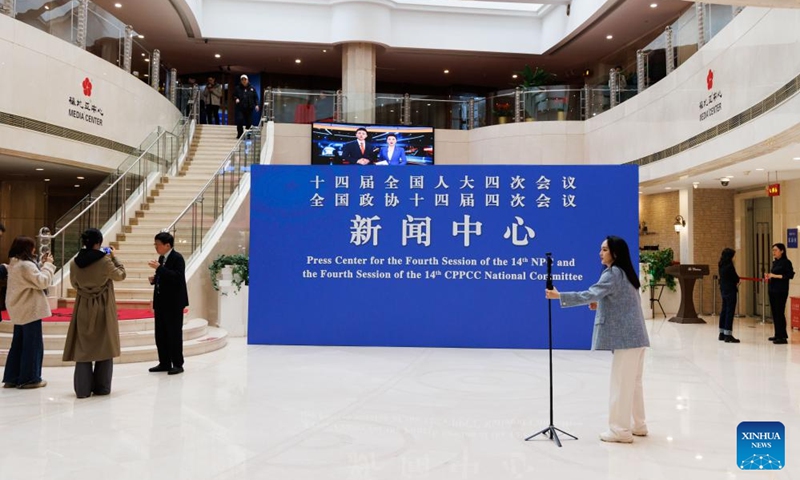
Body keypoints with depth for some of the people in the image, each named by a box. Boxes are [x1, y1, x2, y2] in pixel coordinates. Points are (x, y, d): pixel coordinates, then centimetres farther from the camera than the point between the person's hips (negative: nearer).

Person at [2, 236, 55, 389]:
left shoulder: (15, 264, 12)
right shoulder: (27, 265, -20)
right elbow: (43, 282, -19)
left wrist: (41, 264, 10)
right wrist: (48, 264, -10)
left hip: (20, 310, 10)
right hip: (30, 310, -10)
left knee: (18, 344, 15)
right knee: (33, 345, 0)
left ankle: (12, 378, 19)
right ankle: (29, 378, 6)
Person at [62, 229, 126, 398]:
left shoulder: (75, 263, -4)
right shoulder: (105, 261, -16)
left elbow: (74, 284, 11)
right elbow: (120, 275, 1)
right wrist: (114, 257, 10)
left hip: (83, 308, 3)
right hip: (103, 308, -3)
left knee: (82, 347, 9)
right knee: (104, 346, 9)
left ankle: (83, 388, 8)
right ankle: (101, 387, 13)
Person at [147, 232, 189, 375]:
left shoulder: (177, 258, -13)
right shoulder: (161, 258, 12)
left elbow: (177, 277, -27)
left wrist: (159, 268, -27)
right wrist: (154, 279, 3)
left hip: (174, 303, -8)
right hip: (161, 302, 8)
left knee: (174, 334, -2)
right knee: (160, 334, 11)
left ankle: (177, 364, 7)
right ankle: (164, 363, 20)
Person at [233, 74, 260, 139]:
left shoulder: (252, 88, 7)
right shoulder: (238, 88, 5)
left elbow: (256, 97, 9)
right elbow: (234, 96, 11)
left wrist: (256, 105, -2)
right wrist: (236, 99, -11)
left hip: (249, 108, 1)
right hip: (240, 108, -1)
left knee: (249, 122, 3)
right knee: (239, 121, -12)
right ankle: (240, 134, 0)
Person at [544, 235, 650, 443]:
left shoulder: (613, 274, -14)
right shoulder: (624, 272, 16)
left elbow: (590, 295, -26)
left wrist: (560, 296, -25)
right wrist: (600, 304, 10)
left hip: (626, 337, -10)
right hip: (635, 335, 10)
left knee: (621, 383, -4)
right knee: (632, 382, 17)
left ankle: (620, 430, 1)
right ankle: (638, 425, 26)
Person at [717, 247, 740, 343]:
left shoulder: (721, 265, 7)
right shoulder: (729, 266, -17)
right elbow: (736, 278, -12)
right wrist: (736, 281, 11)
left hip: (723, 290, 9)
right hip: (730, 290, -9)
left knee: (724, 311, 14)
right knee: (730, 312, -6)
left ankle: (722, 333, 19)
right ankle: (728, 335, -6)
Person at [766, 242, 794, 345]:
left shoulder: (786, 262, -7)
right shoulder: (775, 262, 15)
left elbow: (790, 275, -14)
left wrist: (775, 276, -17)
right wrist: (769, 277, 3)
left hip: (781, 291, -8)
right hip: (772, 290, 8)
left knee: (780, 313, -8)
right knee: (774, 313, 8)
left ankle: (782, 337, -5)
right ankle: (778, 335, 16)